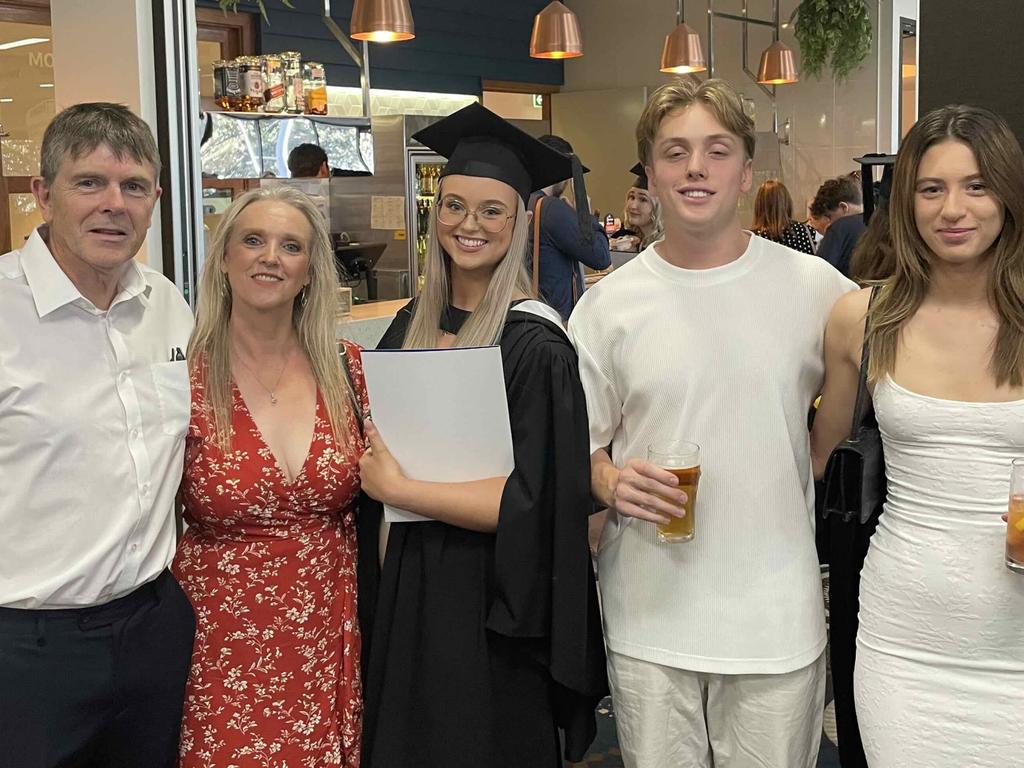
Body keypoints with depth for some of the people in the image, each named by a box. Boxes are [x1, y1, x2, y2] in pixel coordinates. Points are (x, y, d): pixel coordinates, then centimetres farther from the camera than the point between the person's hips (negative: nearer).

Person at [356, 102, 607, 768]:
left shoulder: (535, 345, -17)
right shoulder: (415, 322, 4)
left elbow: (534, 501, -21)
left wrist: (399, 490, -17)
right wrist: (386, 554, 6)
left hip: (493, 603, -7)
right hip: (411, 587, 7)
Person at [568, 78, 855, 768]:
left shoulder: (816, 288, -3)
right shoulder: (608, 305, -1)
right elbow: (578, 445, 5)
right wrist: (611, 482, -14)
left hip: (778, 618, 0)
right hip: (650, 616, 1)